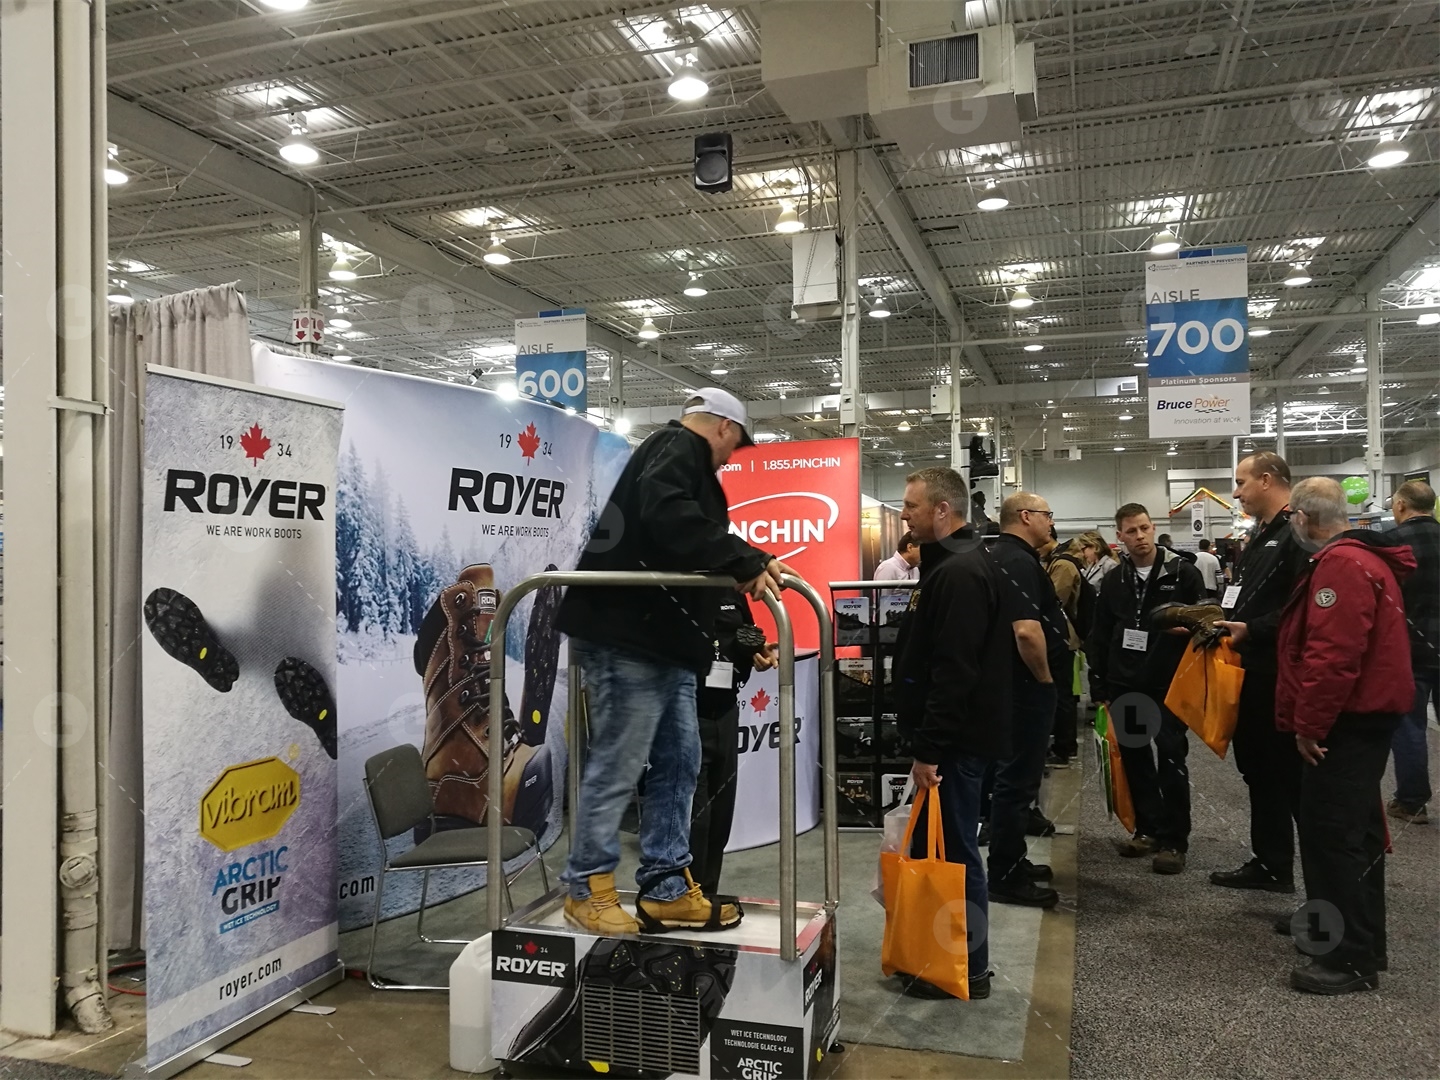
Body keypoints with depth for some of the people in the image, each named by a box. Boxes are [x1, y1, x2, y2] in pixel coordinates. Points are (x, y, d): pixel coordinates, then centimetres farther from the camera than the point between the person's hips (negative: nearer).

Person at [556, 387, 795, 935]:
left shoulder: (683, 459, 25)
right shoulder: (678, 448, -7)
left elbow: (699, 544, 25)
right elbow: (669, 517, -27)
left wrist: (758, 562, 17)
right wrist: (743, 562, -26)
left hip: (664, 641, 11)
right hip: (630, 637, -11)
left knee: (677, 765, 12)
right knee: (617, 767, -2)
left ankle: (667, 889, 20)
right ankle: (587, 888, 11)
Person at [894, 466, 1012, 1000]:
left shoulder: (960, 572, -19)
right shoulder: (951, 564, 15)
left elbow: (954, 672, -25)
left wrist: (930, 749, -22)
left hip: (955, 740, -10)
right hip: (950, 737, 10)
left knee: (954, 852, 0)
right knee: (937, 848, 17)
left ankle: (968, 969, 13)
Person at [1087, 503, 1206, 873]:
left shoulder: (1183, 574, -3)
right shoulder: (1115, 581, 9)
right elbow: (1100, 638, 11)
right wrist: (1100, 687, 6)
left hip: (1169, 686, -4)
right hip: (1125, 686, 4)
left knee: (1170, 761, 0)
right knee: (1134, 758, 10)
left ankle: (1174, 841, 9)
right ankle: (1148, 830, 23)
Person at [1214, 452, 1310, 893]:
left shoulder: (1298, 534, -15)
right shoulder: (1260, 537, 18)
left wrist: (1251, 630, -22)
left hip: (1281, 675, -10)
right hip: (1252, 673, 10)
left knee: (1293, 775, -2)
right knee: (1259, 770, 16)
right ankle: (1271, 864, 26)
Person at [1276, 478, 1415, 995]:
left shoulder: (1340, 565, -19)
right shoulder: (1362, 557, 15)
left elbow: (1333, 656, -25)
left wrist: (1308, 724, -19)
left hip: (1346, 720, -11)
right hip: (1365, 714, 11)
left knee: (1330, 832, -6)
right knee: (1354, 829, 17)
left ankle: (1349, 957, 1)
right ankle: (1360, 941, 28)